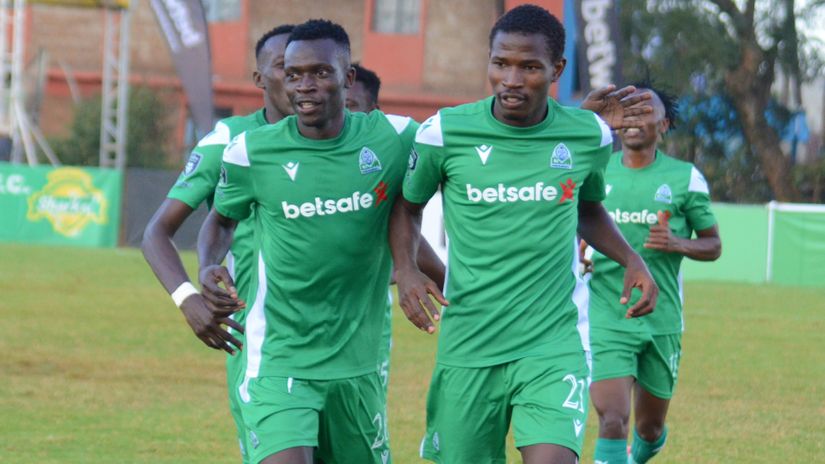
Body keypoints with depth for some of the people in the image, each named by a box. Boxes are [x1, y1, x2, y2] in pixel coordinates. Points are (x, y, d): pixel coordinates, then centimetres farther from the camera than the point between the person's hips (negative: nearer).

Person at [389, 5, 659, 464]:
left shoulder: (590, 136, 0)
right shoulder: (445, 133, -5)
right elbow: (408, 206, 12)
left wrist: (631, 259, 5)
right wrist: (407, 270, -6)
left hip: (555, 342, -1)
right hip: (468, 346, 1)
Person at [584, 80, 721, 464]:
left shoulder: (685, 178, 1)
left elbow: (713, 245, 6)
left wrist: (677, 244, -15)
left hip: (662, 321, 1)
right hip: (605, 318, -1)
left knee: (651, 429, 15)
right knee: (612, 422, -18)